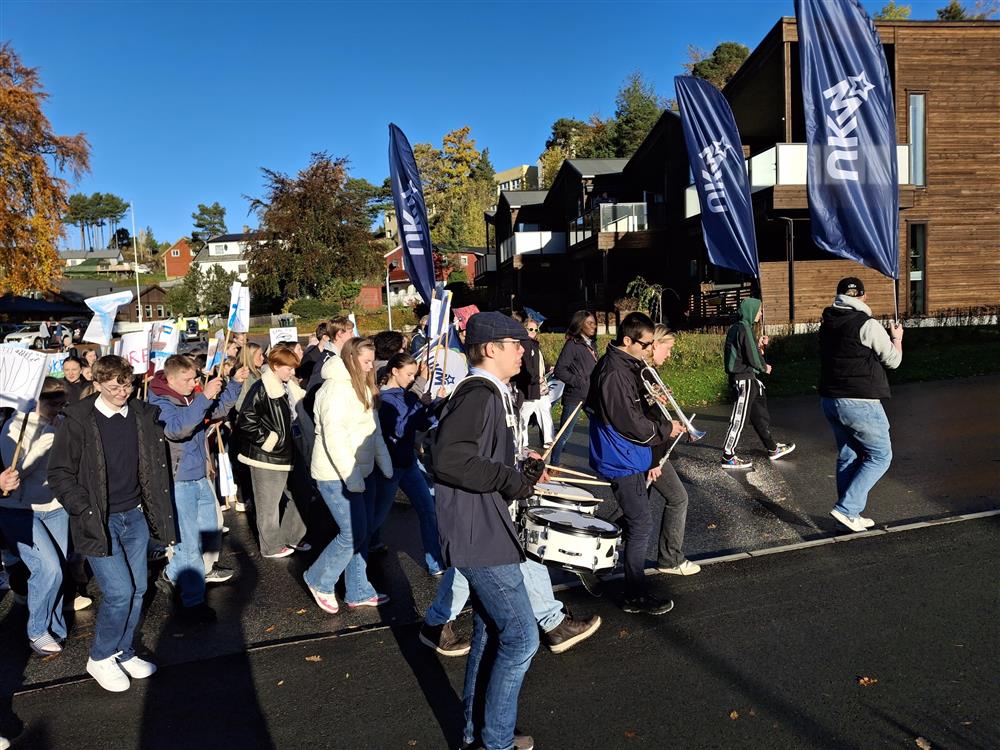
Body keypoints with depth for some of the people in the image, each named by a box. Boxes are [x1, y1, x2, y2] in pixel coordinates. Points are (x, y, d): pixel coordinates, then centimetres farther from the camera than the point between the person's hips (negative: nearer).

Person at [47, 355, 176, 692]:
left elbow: (156, 465, 11)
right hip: (99, 521, -5)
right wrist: (85, 510, -15)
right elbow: (59, 472, -7)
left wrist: (159, 511, 7)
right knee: (119, 591, -8)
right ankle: (100, 658, 16)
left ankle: (124, 653, 30)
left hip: (135, 516, 5)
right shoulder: (78, 420, -11)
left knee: (137, 589, 10)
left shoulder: (143, 416, 2)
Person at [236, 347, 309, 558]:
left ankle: (290, 537, 30)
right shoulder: (261, 390, -18)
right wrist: (267, 440, -19)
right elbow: (245, 422, -23)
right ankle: (272, 546, 16)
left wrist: (288, 442, 14)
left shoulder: (283, 388, 11)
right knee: (268, 504, 4)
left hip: (282, 454, 9)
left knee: (289, 499, 16)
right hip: (265, 456, -9)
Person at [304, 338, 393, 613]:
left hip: (362, 471, 9)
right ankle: (319, 581, 16)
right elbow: (334, 437, -23)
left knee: (363, 532, 12)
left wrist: (385, 465, 10)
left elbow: (374, 431, 17)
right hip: (337, 475, -9)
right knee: (353, 533, -5)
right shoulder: (336, 389, -17)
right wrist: (351, 477, -24)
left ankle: (358, 592, 24)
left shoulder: (362, 388, 13)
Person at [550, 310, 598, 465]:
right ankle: (553, 464, 14)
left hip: (592, 394, 7)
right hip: (575, 396, -7)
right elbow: (559, 370, -14)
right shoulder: (572, 344, -10)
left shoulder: (592, 345, 12)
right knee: (565, 433, 1)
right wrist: (579, 382, -19)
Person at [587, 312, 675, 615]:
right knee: (641, 525, -2)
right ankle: (636, 596, 9)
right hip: (622, 462, -10)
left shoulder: (624, 365, 10)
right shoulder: (614, 373, -23)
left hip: (630, 459, 10)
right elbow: (630, 423, -22)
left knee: (634, 520, 20)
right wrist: (665, 430, -10)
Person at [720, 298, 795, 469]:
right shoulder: (744, 328, -16)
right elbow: (751, 356, -19)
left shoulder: (735, 328, 13)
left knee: (760, 414, 18)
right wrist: (764, 367, -2)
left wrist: (758, 344, 11)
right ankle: (728, 457, -1)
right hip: (744, 379, -10)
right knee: (739, 418, -5)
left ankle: (772, 449, 30)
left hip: (746, 377, 10)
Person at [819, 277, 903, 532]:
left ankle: (851, 515, 20)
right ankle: (846, 508, -3)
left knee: (848, 456, 16)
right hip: (860, 403, -7)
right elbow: (893, 360, -3)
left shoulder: (827, 324, 8)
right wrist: (897, 338, 16)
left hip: (830, 401, 7)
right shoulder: (867, 325, -13)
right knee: (880, 456, 5)